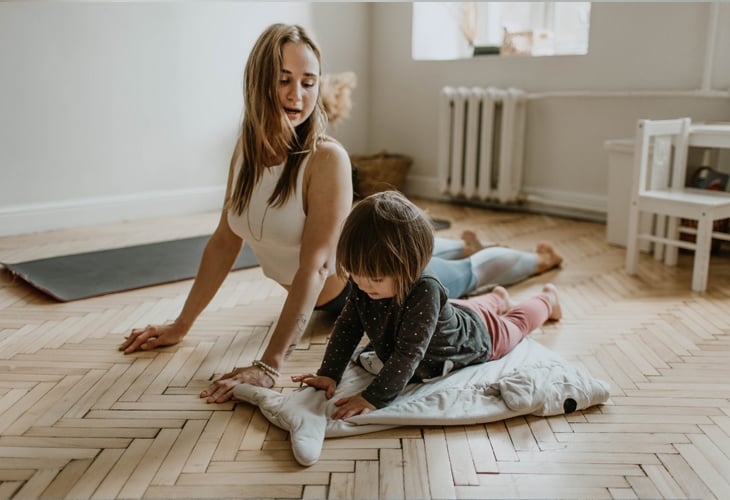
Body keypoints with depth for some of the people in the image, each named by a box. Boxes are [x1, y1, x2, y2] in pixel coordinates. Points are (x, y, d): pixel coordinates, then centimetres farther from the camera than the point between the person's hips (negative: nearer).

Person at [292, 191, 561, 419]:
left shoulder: (424, 292, -50)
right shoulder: (363, 285, -31)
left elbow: (408, 354, -50)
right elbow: (347, 327, -20)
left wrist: (373, 398, -53)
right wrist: (328, 374, -28)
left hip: (477, 335, -4)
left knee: (514, 324, 28)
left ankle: (547, 299, 58)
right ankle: (497, 298, 67)